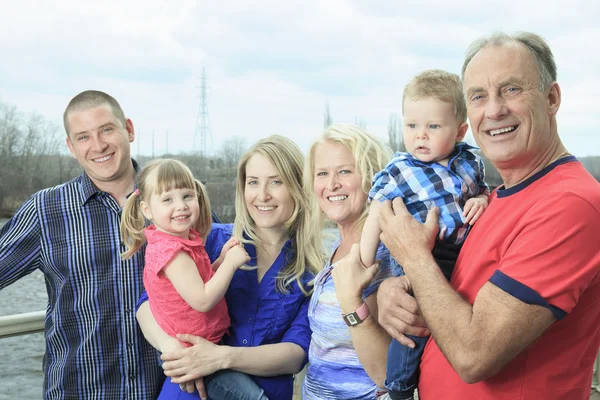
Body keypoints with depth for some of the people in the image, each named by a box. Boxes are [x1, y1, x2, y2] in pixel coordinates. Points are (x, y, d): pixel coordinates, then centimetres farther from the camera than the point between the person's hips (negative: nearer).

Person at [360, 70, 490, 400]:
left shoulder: (469, 161, 2)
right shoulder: (398, 172, -10)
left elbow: (482, 189, 18)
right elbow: (375, 220, -5)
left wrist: (482, 199, -7)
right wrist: (363, 268, -5)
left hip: (462, 260, 5)